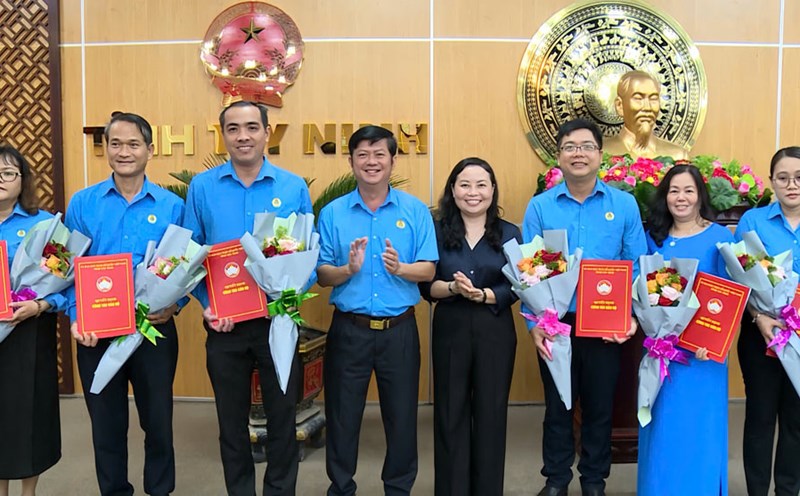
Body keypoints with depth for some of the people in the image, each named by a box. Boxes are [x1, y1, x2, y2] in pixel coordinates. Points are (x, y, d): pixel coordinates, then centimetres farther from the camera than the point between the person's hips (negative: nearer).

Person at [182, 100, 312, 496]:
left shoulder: (294, 187, -1)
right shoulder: (201, 187, 0)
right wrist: (208, 305, -11)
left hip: (278, 320, 0)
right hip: (223, 324, 1)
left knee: (282, 417, 10)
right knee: (231, 420, 15)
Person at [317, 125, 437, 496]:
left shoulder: (415, 210, 1)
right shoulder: (332, 212, 1)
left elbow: (428, 270, -3)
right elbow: (321, 275, -1)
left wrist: (400, 268, -22)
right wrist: (349, 269, -20)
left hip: (399, 329, 0)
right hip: (348, 329, 0)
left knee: (401, 415, 11)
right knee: (342, 414, 12)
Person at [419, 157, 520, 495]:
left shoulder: (510, 234, 3)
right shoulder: (438, 232, 2)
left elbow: (515, 288, -3)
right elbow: (426, 285, -1)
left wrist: (483, 295, -19)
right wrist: (454, 288, -19)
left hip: (495, 332, 0)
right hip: (450, 330, 0)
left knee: (490, 413, 8)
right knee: (450, 413, 7)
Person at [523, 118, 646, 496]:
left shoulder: (624, 204, 0)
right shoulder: (539, 206, -2)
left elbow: (637, 266, 2)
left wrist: (632, 315, -10)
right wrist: (534, 323, -12)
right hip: (555, 323, 0)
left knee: (600, 406, 13)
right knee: (557, 405, 12)